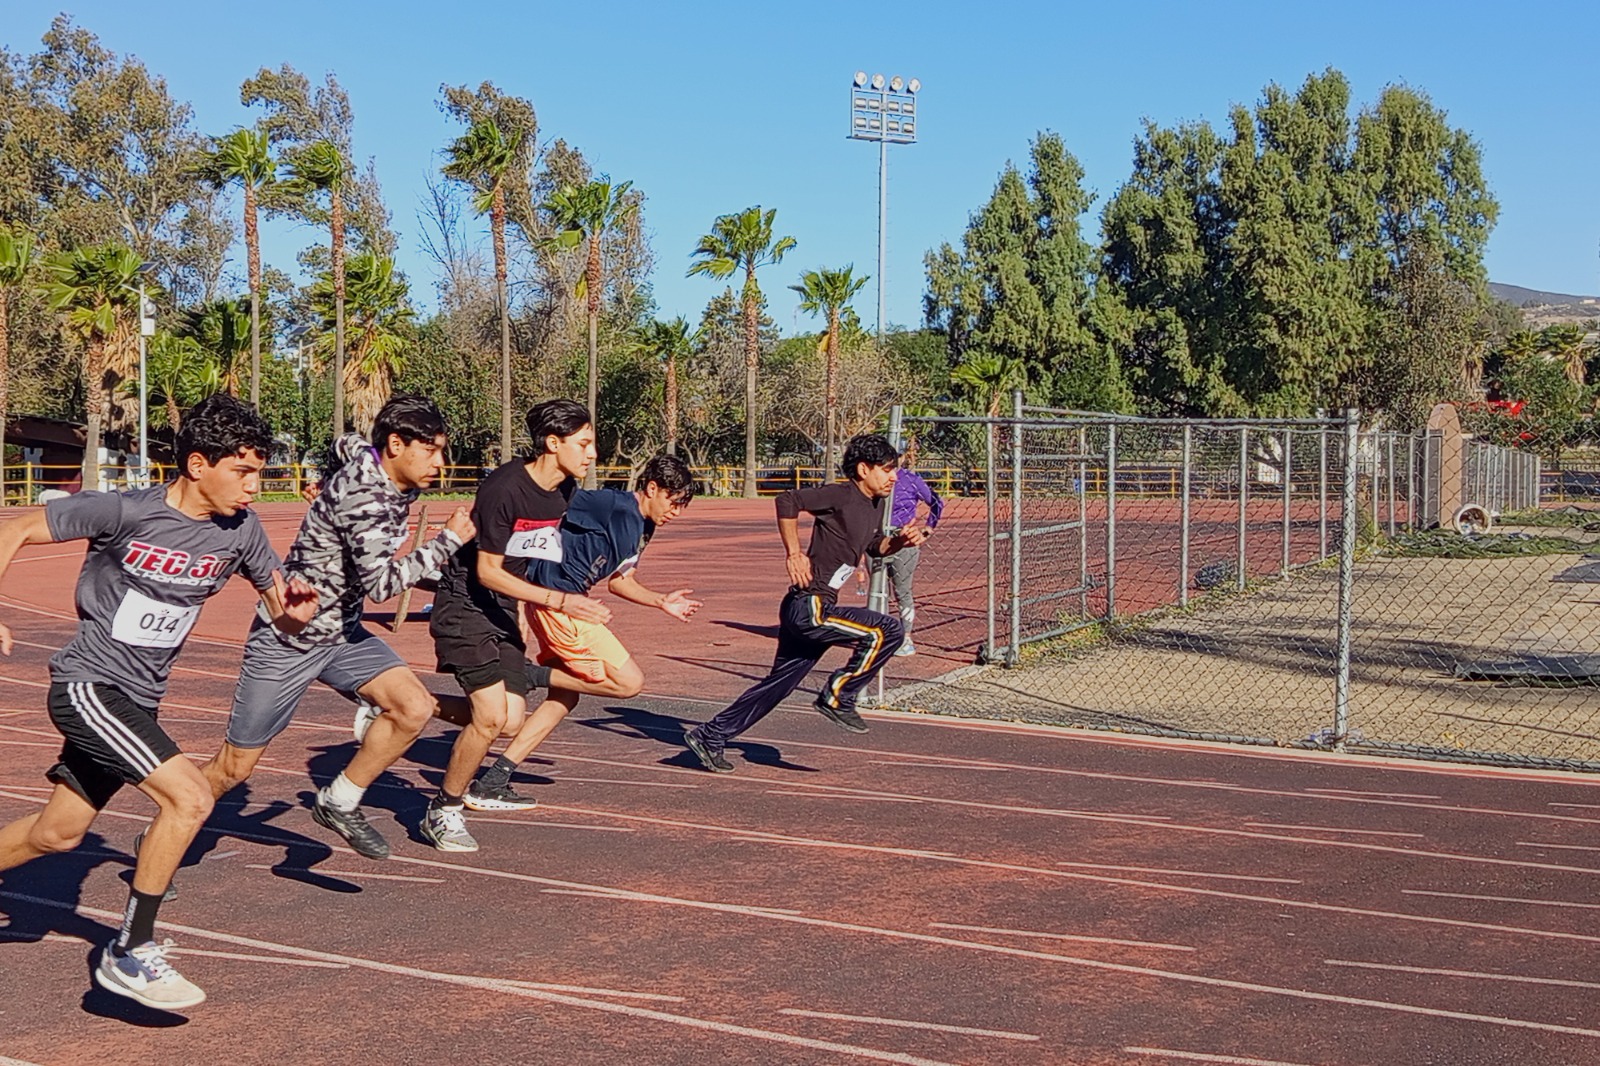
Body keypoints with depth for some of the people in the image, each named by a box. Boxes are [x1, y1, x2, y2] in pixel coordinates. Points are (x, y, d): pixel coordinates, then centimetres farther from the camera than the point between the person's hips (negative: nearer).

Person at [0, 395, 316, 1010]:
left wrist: (297, 611, -20)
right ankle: (129, 955, -7)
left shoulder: (239, 529, -3)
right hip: (87, 685, -7)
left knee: (58, 833, 18)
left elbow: (283, 618, 3)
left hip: (138, 700, 7)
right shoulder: (124, 512, -18)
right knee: (190, 797, -20)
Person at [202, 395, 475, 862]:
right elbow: (381, 583, -34)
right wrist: (450, 540, -27)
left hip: (341, 631, 8)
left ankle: (339, 803, 5)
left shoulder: (393, 481, 0)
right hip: (287, 638, -8)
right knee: (235, 767, 3)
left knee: (415, 708, -14)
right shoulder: (363, 494, -28)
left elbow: (345, 443, 22)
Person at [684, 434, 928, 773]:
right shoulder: (842, 494, -14)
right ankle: (838, 696, -3)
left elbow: (873, 547, 29)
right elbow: (788, 501, -21)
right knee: (885, 630, -17)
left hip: (816, 609, 9)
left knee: (779, 685, 14)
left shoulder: (876, 505, 14)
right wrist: (794, 554, -22)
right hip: (808, 606, -9)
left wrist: (900, 541, 10)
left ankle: (710, 737, 21)